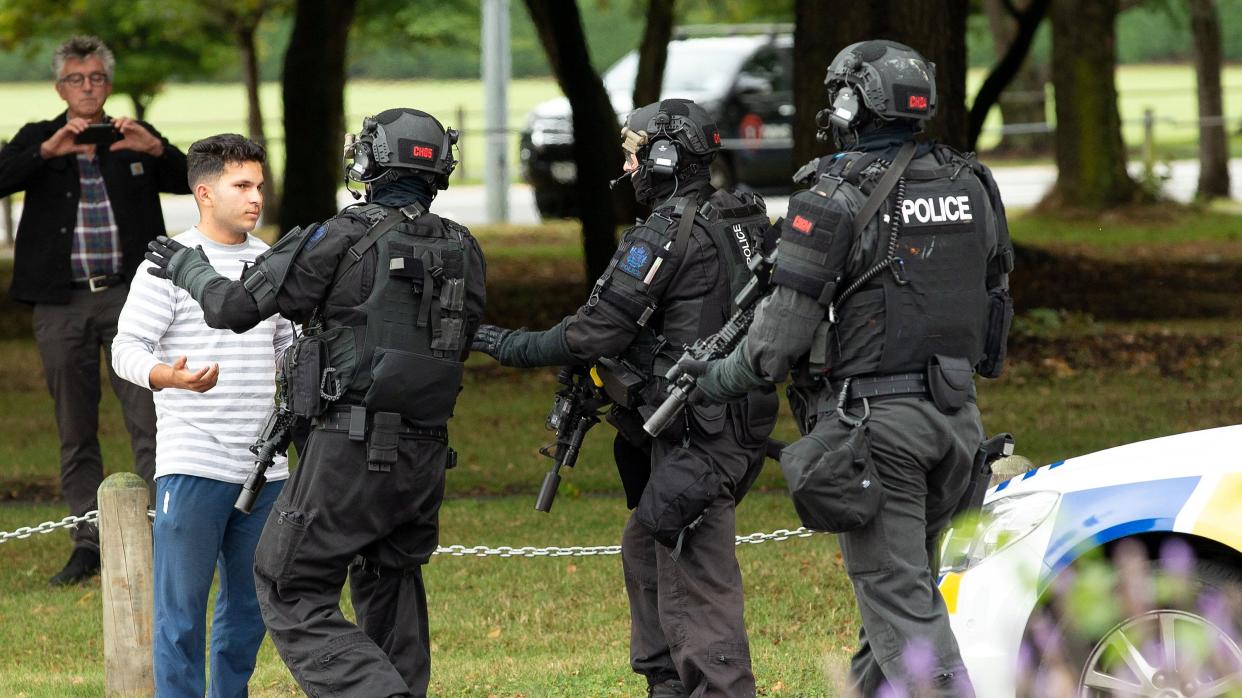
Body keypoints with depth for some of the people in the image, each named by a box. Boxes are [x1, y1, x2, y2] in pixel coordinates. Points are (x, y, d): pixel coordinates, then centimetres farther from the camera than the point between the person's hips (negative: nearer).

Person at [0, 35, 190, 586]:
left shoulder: (134, 139, 10)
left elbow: (188, 181, 0)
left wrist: (155, 149, -19)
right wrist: (48, 151, -23)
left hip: (128, 296, -1)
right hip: (62, 303, 1)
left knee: (149, 421, -9)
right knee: (75, 432, 6)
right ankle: (88, 544, 12)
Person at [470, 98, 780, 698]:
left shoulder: (663, 237, -16)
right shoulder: (739, 222, 12)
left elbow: (595, 334, -15)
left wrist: (511, 346, -1)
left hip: (695, 439, -10)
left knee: (695, 586, -10)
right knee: (643, 550, 23)